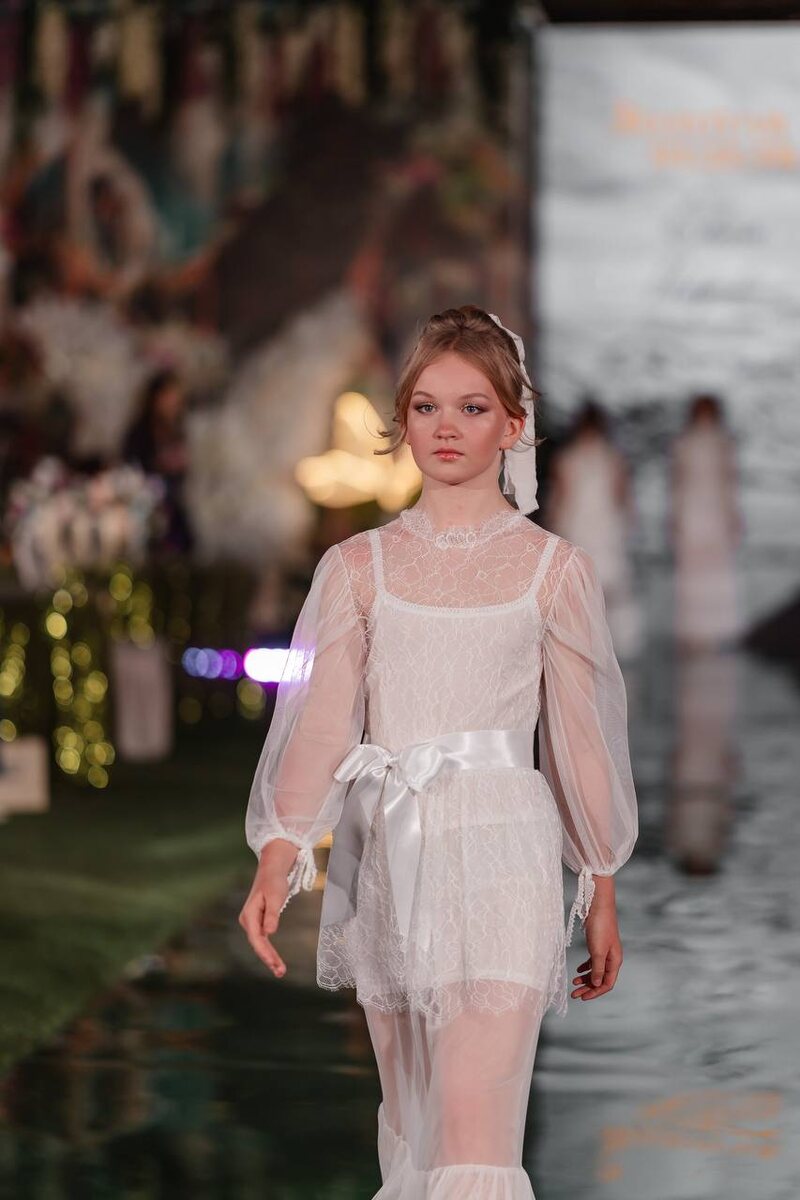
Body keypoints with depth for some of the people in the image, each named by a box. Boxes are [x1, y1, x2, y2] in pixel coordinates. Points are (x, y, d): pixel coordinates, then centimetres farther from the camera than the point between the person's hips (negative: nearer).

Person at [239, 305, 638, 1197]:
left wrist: (601, 891, 11)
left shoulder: (553, 569, 4)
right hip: (389, 850, 3)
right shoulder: (357, 567, 8)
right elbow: (320, 719, 0)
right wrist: (277, 855, -14)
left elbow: (580, 735, 8)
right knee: (407, 1120, 13)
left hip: (499, 852, -3)